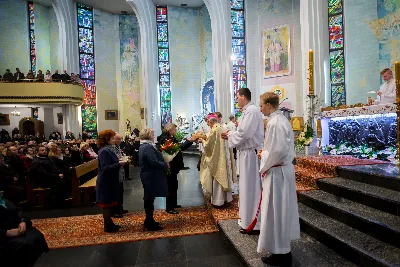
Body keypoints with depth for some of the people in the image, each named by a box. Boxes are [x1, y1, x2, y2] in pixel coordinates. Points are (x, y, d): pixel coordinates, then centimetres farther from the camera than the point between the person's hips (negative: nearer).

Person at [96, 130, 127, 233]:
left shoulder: (108, 149, 9)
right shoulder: (104, 151, -20)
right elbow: (105, 168, -26)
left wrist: (120, 162, 4)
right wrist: (119, 164, -24)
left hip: (110, 181, 10)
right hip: (106, 182, -10)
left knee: (110, 203, 17)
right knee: (107, 203, 2)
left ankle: (109, 223, 30)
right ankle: (108, 226, 15)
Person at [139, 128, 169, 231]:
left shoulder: (143, 146, 13)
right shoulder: (148, 147, -20)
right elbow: (154, 162, -27)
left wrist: (163, 163, 9)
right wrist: (166, 165, -14)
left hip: (148, 175, 10)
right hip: (151, 177, -10)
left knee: (149, 198, 17)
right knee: (150, 199, -1)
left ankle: (149, 221, 30)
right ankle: (150, 224, 11)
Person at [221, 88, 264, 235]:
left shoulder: (252, 110, -16)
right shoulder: (248, 111, 15)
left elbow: (244, 133, -23)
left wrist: (229, 135, -7)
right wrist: (231, 134, 6)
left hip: (250, 154, -10)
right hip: (246, 153, 10)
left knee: (250, 187, -1)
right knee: (248, 187, 17)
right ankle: (249, 219, 30)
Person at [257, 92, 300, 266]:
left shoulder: (274, 123, -21)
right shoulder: (282, 119, 11)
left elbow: (277, 150, -25)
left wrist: (263, 156, -9)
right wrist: (266, 152, 9)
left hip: (277, 172, -10)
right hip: (284, 169, 10)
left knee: (275, 211, 2)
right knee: (282, 209, 20)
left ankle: (280, 252, 17)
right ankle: (284, 247, 36)